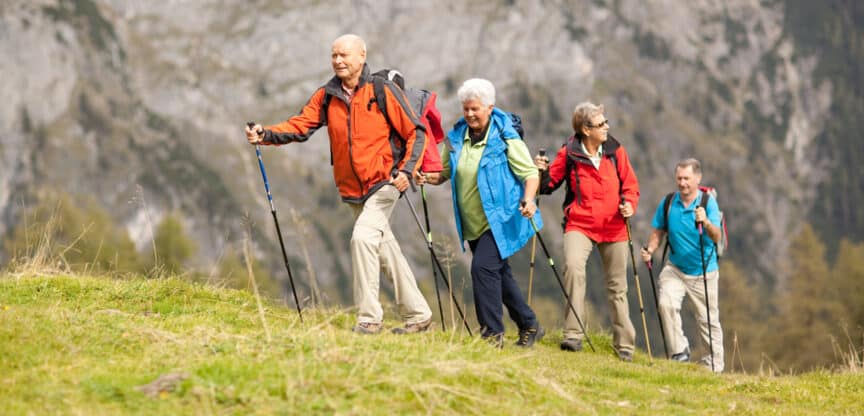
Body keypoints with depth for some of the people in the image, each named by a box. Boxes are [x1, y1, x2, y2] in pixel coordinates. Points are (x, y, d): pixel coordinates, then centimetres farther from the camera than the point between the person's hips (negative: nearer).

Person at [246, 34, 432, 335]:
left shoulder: (383, 92, -9)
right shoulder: (327, 96, 4)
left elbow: (415, 132, -5)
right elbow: (299, 126, -6)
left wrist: (406, 169, -17)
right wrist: (265, 135, -23)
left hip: (384, 183, -6)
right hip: (353, 190, 6)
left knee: (363, 237, -22)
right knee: (385, 248, 13)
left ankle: (369, 318, -16)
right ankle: (418, 315, 26)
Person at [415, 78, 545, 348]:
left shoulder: (506, 138, -10)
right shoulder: (456, 137, 5)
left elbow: (530, 174, -10)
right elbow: (444, 172, 11)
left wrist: (528, 199, -29)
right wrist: (427, 177, -11)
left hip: (501, 220, -7)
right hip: (473, 225, 7)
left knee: (483, 267, -21)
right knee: (498, 273, 15)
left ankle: (492, 333, -15)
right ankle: (529, 326, 30)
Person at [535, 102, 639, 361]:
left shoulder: (615, 151, 2)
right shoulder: (568, 154, -4)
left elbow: (630, 184, 8)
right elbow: (550, 184, 3)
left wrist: (629, 204, -11)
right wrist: (543, 172, -18)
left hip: (613, 227, 2)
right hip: (579, 224, -2)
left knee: (617, 287, 8)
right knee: (573, 266, -29)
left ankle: (625, 346, 21)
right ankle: (573, 336, -25)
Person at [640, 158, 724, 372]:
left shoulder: (708, 203, -13)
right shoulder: (668, 203, -3)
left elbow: (716, 238, -25)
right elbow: (658, 232, 9)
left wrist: (705, 222, -45)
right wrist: (650, 249, -10)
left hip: (704, 272, -2)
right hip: (675, 268, 2)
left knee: (708, 320, 4)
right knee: (666, 303, -22)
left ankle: (714, 366, 18)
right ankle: (680, 352, -9)